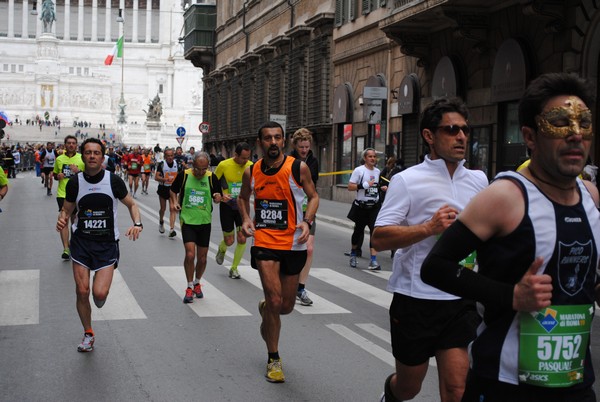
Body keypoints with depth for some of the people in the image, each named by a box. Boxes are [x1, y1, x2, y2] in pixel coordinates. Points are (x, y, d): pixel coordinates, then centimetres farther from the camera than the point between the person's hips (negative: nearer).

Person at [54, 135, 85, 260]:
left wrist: (78, 171, -18)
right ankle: (66, 249, -10)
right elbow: (55, 175, 17)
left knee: (75, 220, 12)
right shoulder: (59, 159, 5)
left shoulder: (82, 158, -2)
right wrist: (58, 176, -6)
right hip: (62, 193, 1)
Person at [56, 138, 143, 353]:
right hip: (81, 241, 2)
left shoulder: (113, 180, -6)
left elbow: (131, 204, 6)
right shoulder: (75, 182, -2)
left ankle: (100, 297, 28)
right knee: (82, 291, -1)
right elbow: (67, 209, 11)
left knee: (99, 293, -13)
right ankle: (88, 334, 22)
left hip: (107, 243, -2)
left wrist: (137, 224, -12)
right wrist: (62, 220, -13)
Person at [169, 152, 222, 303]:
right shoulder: (183, 175, -6)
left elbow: (217, 196, 7)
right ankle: (189, 287, 4)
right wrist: (175, 202, -8)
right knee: (190, 254, -15)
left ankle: (197, 283, 36)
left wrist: (217, 197, -16)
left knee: (202, 258, 10)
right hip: (187, 221, -2)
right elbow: (173, 190, 10)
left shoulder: (211, 178, -4)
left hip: (205, 222, 2)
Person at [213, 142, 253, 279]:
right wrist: (221, 195, -20)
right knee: (229, 241, 2)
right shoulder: (224, 165, -14)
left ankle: (234, 268, 14)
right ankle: (221, 249, 41)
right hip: (227, 205, -2)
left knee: (242, 239, -5)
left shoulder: (250, 166, -7)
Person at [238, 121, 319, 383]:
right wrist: (246, 220, -2)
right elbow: (243, 198, 17)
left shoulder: (298, 168, -8)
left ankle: (265, 309, 49)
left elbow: (313, 196, 2)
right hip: (264, 241, 0)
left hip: (293, 243, 0)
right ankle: (274, 359, 5)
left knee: (286, 306, 10)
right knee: (274, 299, -12)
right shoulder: (251, 172, -1)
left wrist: (307, 222, -15)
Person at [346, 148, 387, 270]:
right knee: (358, 231, 12)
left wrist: (382, 188, 4)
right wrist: (365, 185, -22)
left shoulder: (377, 171, 10)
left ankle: (373, 261, -14)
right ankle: (353, 254, 38)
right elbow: (350, 187, -13)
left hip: (374, 207, 3)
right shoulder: (359, 170, -7)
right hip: (361, 207, -3)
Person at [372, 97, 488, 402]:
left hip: (461, 300, 3)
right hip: (416, 299, -3)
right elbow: (379, 239, -15)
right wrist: (429, 228, -24)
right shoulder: (407, 180, -8)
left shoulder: (478, 180, 8)